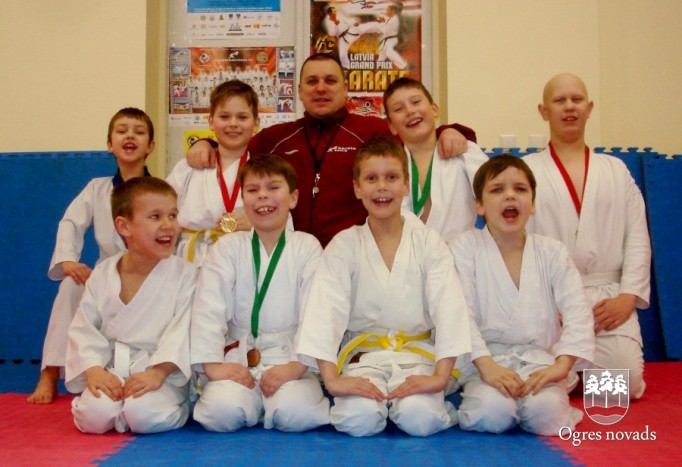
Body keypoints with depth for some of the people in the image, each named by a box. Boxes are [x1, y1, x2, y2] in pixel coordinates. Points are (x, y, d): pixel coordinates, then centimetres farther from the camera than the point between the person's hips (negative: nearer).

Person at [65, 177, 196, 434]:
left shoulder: (185, 274, -5)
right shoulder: (102, 274, 5)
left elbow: (184, 330, -13)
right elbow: (84, 328, 3)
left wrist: (158, 372, -25)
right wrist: (94, 370, -14)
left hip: (164, 372, -2)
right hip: (111, 370, 3)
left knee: (144, 415, -30)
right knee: (94, 415, -24)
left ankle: (179, 407, 3)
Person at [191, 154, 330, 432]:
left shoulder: (307, 246, 2)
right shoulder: (228, 247, 6)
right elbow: (208, 308, -3)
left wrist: (296, 365, -17)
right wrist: (212, 364, -13)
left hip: (290, 358, 0)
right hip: (238, 359, 1)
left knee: (296, 414, -28)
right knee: (223, 411, -27)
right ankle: (255, 400, 7)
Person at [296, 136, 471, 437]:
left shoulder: (428, 243, 1)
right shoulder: (344, 245, 0)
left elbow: (450, 309, -8)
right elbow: (325, 311, -10)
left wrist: (441, 376, -20)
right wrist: (332, 379, -22)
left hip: (417, 356, 0)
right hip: (363, 357, 0)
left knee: (421, 418, -28)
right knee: (359, 419, -28)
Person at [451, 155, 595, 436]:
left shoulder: (552, 252, 7)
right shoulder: (466, 246, 1)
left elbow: (577, 312, -3)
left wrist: (561, 365, -19)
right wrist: (486, 364, -22)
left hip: (539, 360, 2)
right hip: (485, 360, -1)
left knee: (545, 413, -28)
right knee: (492, 413, -31)